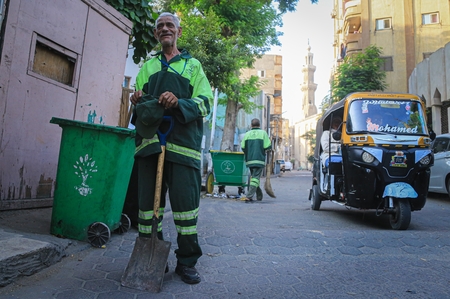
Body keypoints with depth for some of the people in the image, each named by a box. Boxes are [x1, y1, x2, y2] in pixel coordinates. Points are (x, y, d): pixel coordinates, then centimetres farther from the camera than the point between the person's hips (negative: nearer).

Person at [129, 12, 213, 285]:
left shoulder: (192, 65, 15)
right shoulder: (148, 66, 24)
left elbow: (206, 101, 3)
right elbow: (139, 98, 22)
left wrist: (179, 103, -15)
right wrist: (137, 101, -2)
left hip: (183, 142, -3)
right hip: (149, 140, 3)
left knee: (186, 201, -4)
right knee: (148, 199, 4)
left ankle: (187, 262, 9)